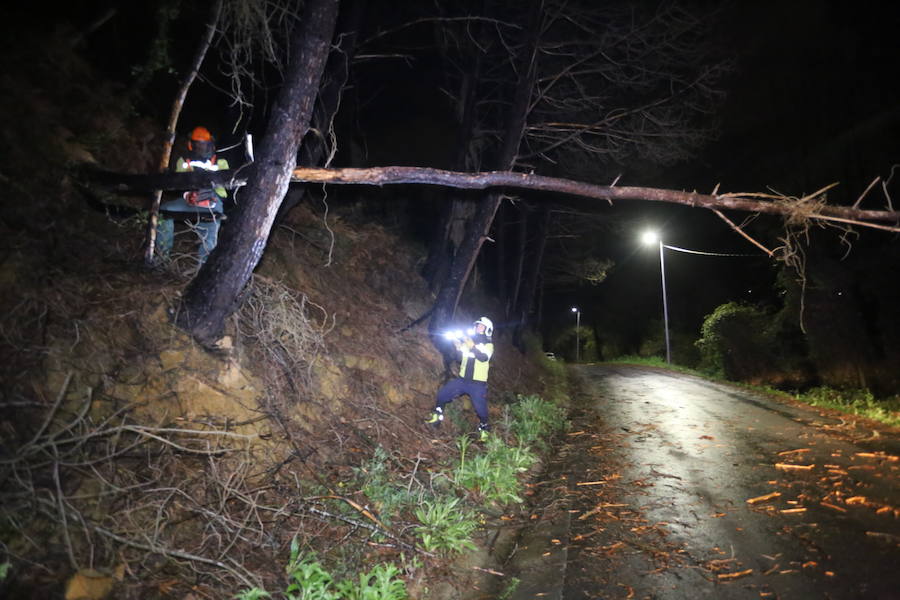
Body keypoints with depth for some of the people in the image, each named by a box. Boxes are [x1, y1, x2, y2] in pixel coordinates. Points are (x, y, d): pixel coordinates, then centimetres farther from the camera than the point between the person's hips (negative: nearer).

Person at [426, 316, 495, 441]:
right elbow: (460, 357, 4)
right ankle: (437, 415, 18)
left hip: (478, 384, -4)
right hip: (462, 379, 4)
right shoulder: (468, 340, 8)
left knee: (481, 409, -7)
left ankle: (484, 428, 21)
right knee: (442, 393, -4)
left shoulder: (488, 345, -3)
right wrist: (458, 347, -15)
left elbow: (483, 357, -24)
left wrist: (472, 346, -38)